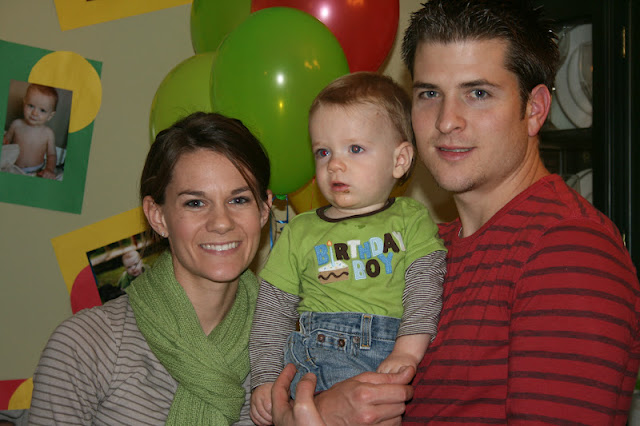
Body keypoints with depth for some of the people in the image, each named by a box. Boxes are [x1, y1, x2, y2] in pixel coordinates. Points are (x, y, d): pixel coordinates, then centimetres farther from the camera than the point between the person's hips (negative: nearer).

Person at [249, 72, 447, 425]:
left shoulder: (411, 221, 14)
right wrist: (265, 381, 7)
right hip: (315, 352, 1)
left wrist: (407, 351, -16)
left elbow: (426, 289, 1)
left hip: (392, 348, -1)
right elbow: (272, 313, 18)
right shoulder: (300, 232, 18)